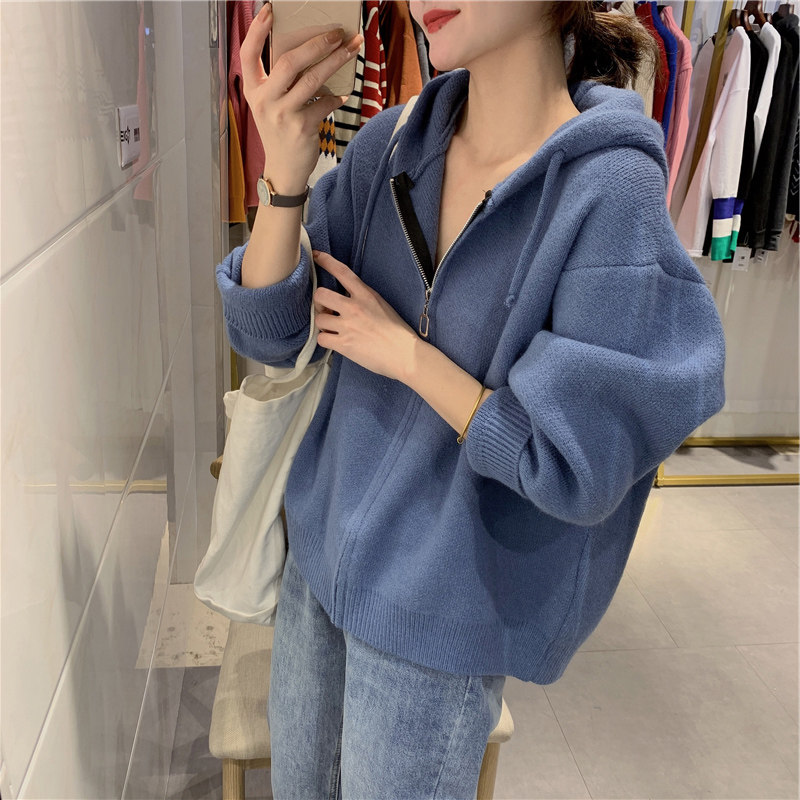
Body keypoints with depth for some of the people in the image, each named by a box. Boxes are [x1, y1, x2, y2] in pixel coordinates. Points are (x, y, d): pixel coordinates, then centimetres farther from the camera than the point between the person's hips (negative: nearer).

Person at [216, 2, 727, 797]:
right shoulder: (388, 147, -5)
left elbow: (579, 470, -21)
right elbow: (268, 331, -5)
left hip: (443, 609, -5)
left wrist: (403, 352, -18)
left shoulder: (610, 193, -22)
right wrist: (284, 174, -21)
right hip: (324, 547, 6)